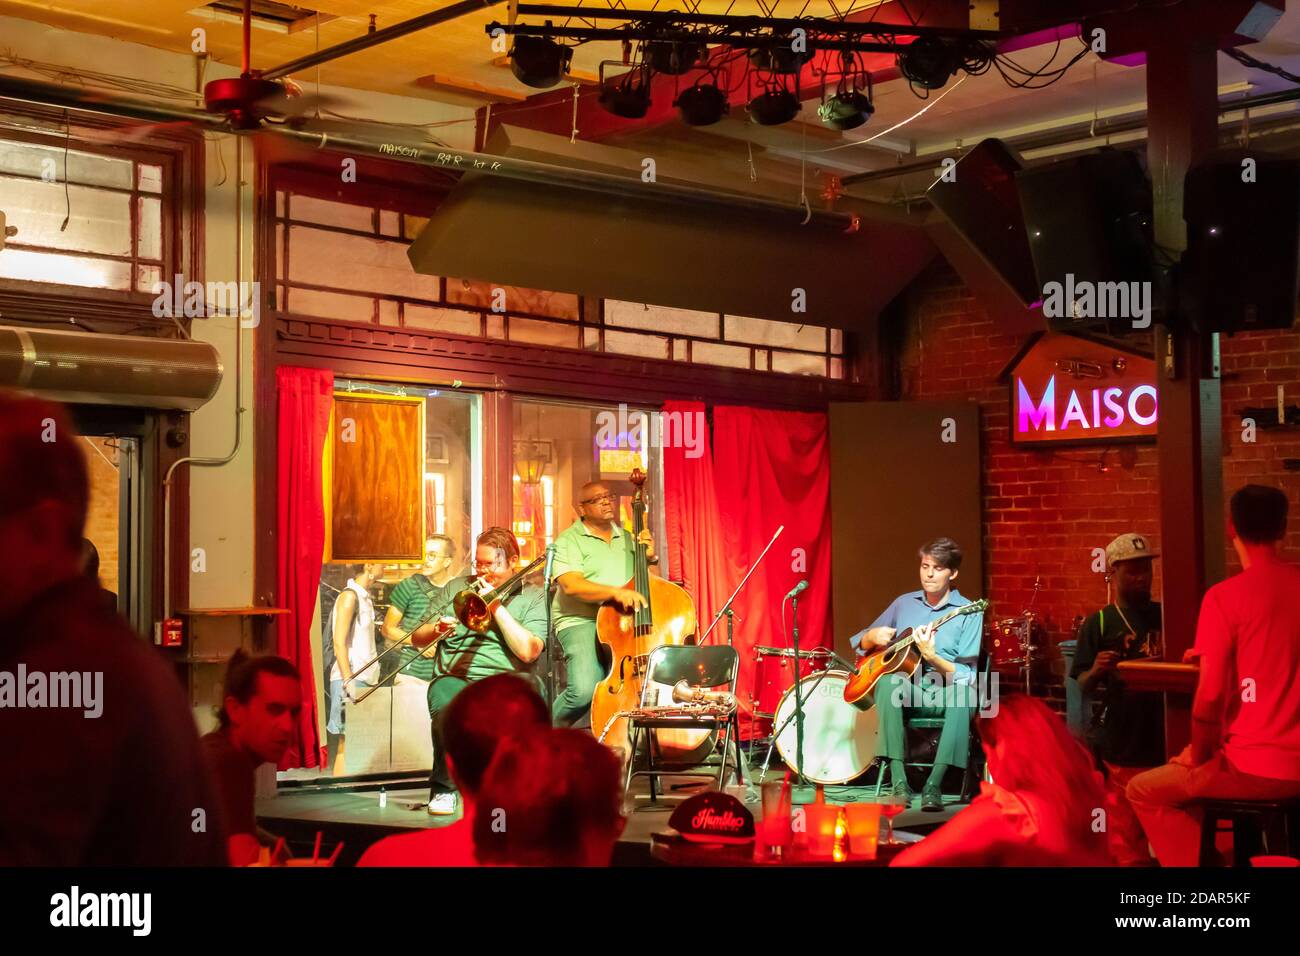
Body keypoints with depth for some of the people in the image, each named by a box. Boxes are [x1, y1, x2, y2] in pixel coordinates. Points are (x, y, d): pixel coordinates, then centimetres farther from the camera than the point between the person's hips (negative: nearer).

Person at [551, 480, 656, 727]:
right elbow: (571, 585, -15)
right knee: (584, 690, -28)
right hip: (582, 622, -5)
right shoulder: (570, 540, 2)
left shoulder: (627, 539, 22)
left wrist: (650, 558, 6)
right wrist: (616, 592, -27)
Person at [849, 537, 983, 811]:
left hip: (945, 697, -2)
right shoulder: (904, 603, 12)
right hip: (905, 694, 3)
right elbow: (860, 643, 20)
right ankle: (899, 783, -33)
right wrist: (873, 637, -4)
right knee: (889, 680, -32)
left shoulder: (968, 613, 0)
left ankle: (933, 785, -36)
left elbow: (966, 676, -9)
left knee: (965, 694, -36)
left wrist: (931, 657, -26)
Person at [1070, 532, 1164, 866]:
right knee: (1128, 847, 1)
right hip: (1122, 744, -3)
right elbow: (1083, 689, -3)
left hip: (1166, 739, 3)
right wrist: (1095, 672, -24)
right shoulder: (1099, 623, 0)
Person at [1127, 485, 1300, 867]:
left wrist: (1200, 755, 2)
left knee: (1144, 791, 14)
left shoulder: (1225, 596, -14)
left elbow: (1210, 696, -15)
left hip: (1259, 768, -6)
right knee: (1184, 765, 31)